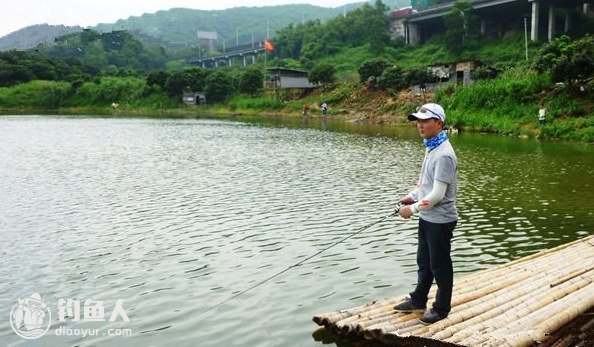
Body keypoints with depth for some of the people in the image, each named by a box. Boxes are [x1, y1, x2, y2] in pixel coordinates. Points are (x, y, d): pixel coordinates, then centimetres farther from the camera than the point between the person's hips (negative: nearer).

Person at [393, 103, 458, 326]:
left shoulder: (443, 155, -23)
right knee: (424, 262, 21)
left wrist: (412, 209, -17)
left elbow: (438, 194, -25)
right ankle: (418, 301, 36)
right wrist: (412, 196, 5)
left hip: (440, 221, -9)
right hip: (427, 218, 9)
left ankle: (442, 308, 23)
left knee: (440, 265, 7)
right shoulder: (431, 148, 8)